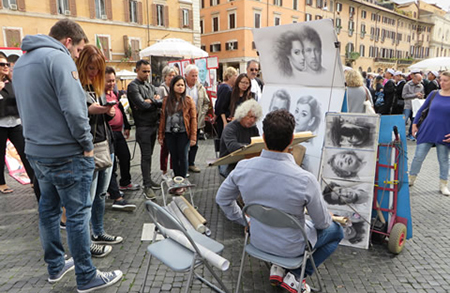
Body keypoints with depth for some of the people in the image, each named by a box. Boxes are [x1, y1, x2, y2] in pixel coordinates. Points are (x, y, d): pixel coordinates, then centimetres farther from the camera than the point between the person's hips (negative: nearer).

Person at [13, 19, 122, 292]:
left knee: (48, 209, 18)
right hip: (66, 154, -9)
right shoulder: (59, 57, -15)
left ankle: (56, 265, 34)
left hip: (36, 151, 9)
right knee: (78, 214, 1)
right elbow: (74, 109, -23)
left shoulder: (21, 62, 14)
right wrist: (87, 145, -13)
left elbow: (27, 107, 18)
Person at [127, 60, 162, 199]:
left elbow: (161, 102, 5)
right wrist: (155, 101, -5)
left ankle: (148, 180, 24)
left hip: (154, 124, 7)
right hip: (143, 126, -7)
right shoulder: (133, 86, -7)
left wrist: (149, 101, -13)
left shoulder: (150, 85, 16)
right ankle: (147, 186, -1)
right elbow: (142, 105, -20)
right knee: (146, 156, -6)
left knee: (149, 154, 14)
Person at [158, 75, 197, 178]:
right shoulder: (166, 100, 7)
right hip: (169, 134, 3)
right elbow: (163, 118, 8)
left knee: (183, 157, 1)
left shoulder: (188, 100, 0)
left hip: (183, 133, -3)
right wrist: (160, 135, 5)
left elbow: (193, 119, -3)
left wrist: (193, 137, -10)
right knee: (174, 157, 10)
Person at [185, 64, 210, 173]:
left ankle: (191, 163, 25)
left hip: (196, 121, 4)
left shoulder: (201, 88, 8)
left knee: (194, 144, 11)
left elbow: (206, 103, 13)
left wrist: (200, 113, 0)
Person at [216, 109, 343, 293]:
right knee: (336, 231, 23)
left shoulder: (243, 167, -21)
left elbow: (222, 199, -3)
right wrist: (329, 218, 10)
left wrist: (243, 221, 13)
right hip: (291, 247, -4)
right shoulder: (305, 180, -31)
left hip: (257, 240, 5)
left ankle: (278, 268, 21)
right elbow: (322, 223, -14)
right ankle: (295, 277, 13)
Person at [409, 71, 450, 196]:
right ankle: (411, 179, 22)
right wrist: (414, 124, 2)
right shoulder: (434, 94, 1)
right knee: (418, 157, 5)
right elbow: (421, 109, 10)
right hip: (427, 131, 1)